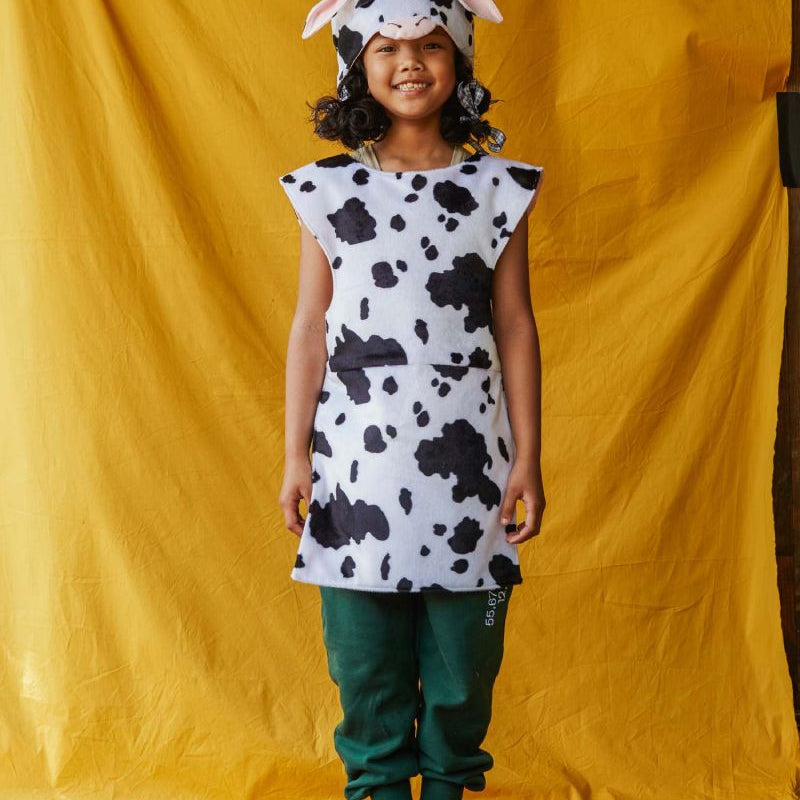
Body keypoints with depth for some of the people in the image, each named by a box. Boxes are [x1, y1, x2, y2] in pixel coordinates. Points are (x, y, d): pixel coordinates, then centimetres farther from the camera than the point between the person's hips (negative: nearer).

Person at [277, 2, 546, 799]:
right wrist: (296, 453, 3)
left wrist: (527, 457, 1)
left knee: (463, 638, 8)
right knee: (364, 638, 7)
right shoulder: (328, 189, 3)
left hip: (466, 451, 0)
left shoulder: (497, 188, 2)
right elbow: (311, 328, 4)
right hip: (358, 451, 0)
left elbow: (514, 326, 3)